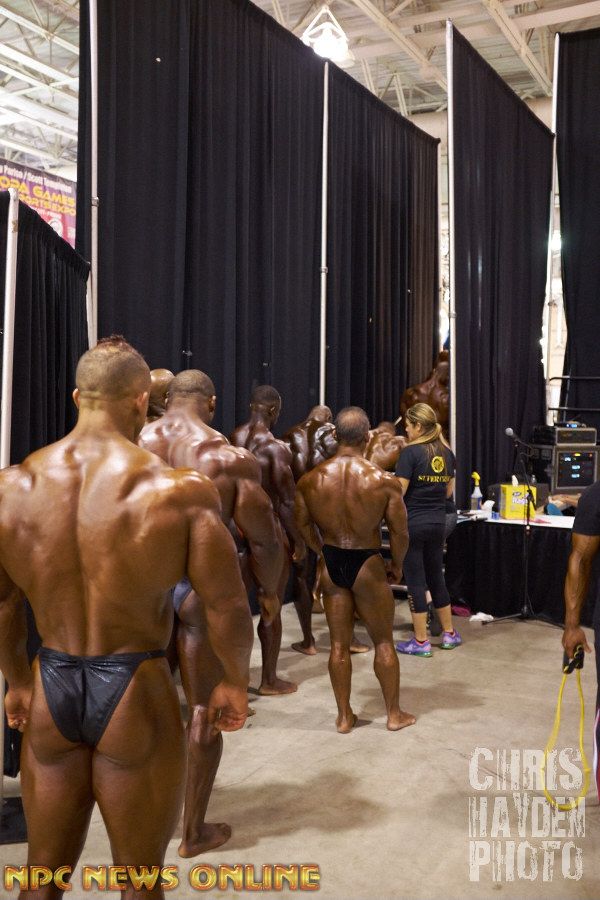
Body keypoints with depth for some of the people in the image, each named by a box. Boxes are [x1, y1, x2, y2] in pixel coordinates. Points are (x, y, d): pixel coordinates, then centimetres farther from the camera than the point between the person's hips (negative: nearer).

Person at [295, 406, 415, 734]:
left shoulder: (310, 480, -8)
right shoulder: (384, 481, -16)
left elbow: (303, 525, 6)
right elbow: (399, 532, -8)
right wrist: (397, 565, 10)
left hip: (331, 563, 3)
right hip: (367, 565, -3)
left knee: (339, 644, 14)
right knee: (383, 642, 14)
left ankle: (344, 716, 24)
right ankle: (394, 714, 26)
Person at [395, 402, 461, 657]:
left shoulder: (410, 452, -13)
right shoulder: (447, 453, 6)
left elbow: (398, 491, -16)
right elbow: (449, 491, 13)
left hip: (412, 523, -6)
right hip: (437, 523, 6)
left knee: (415, 580, 2)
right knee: (436, 577, 19)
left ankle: (421, 642, 8)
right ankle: (449, 634, 27)